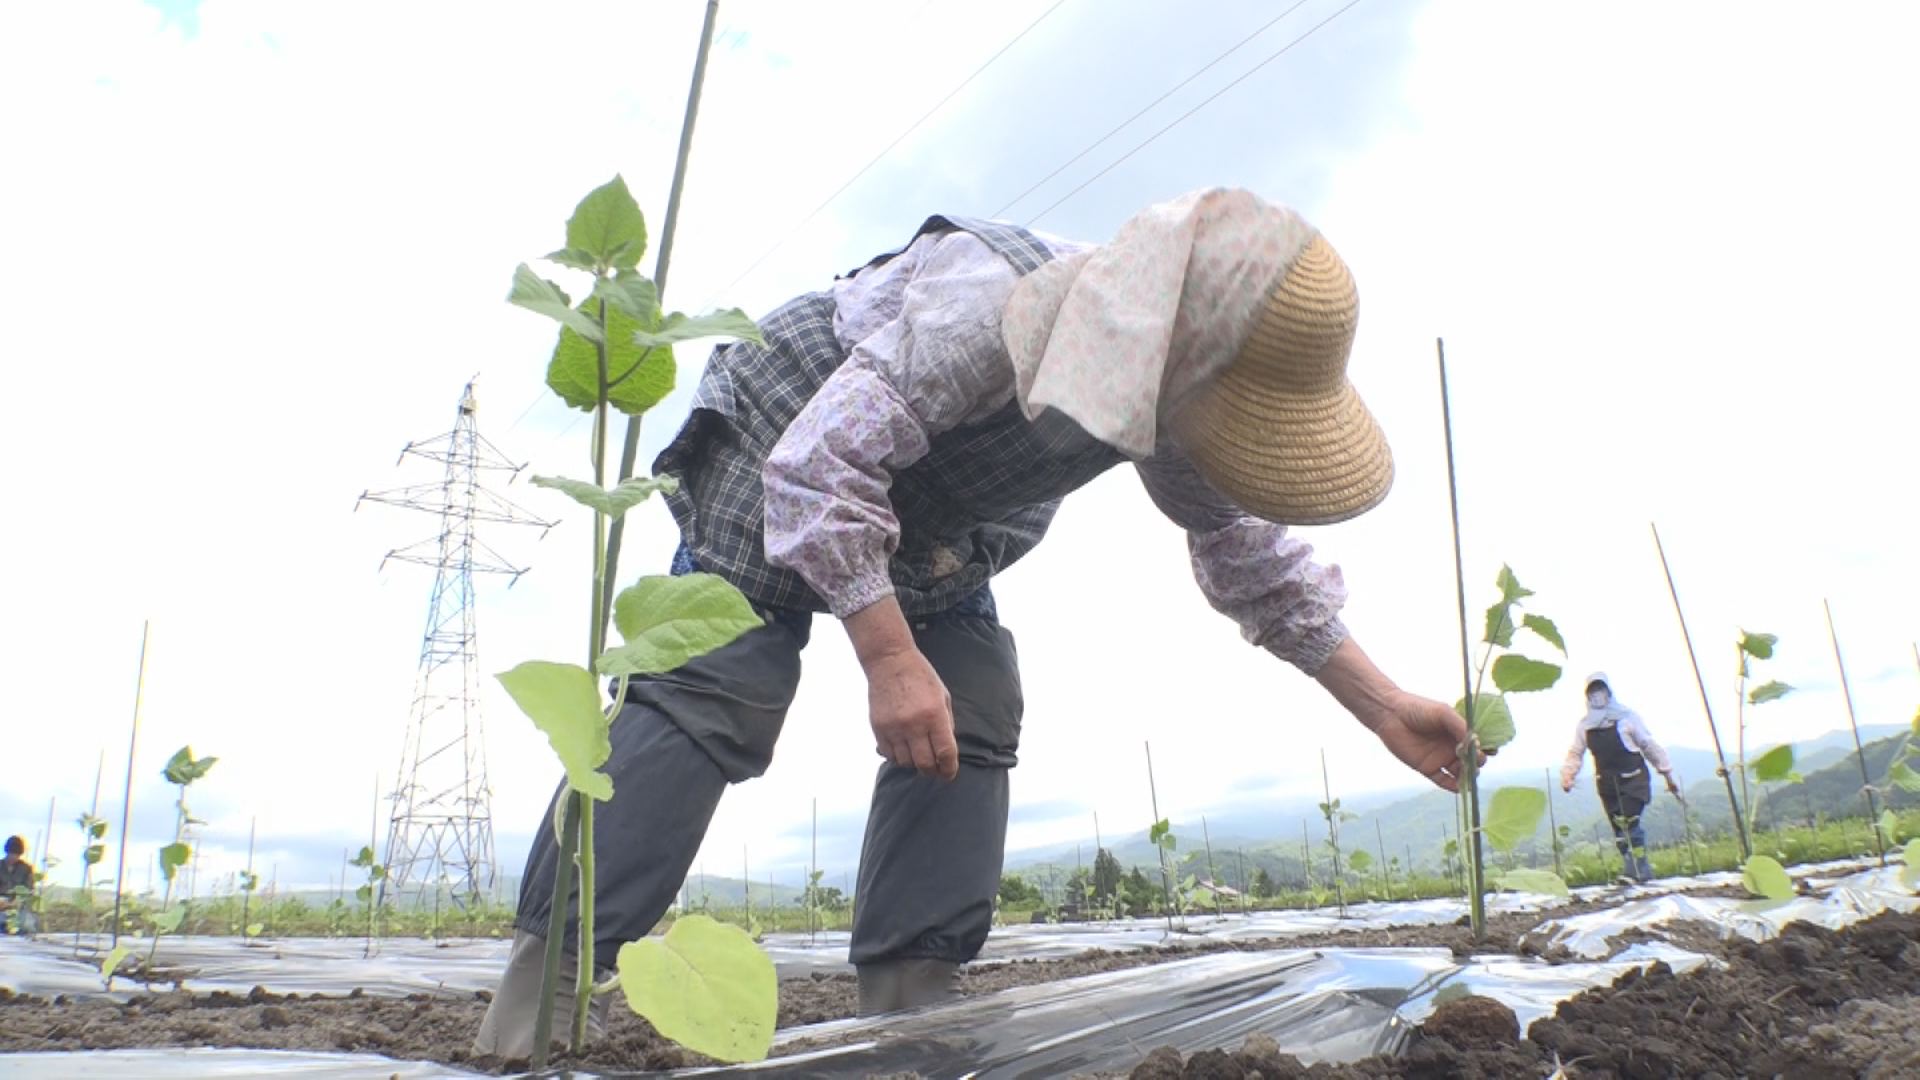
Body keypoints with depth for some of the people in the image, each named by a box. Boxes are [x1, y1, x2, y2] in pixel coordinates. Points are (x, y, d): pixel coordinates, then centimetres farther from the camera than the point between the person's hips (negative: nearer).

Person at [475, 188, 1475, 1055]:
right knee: (714, 687, -21)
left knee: (973, 720, -6)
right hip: (781, 450, -7)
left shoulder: (1182, 387, -14)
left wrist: (1383, 706, -1)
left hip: (935, 526, 7)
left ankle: (908, 1000, -1)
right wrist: (890, 657, -38)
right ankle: (548, 970, -18)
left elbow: (1256, 560, -1)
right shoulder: (990, 308, -39)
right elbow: (820, 465, -37)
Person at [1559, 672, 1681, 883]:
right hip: (1607, 784, 4)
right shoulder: (1584, 725, 5)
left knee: (1628, 823, -16)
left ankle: (1640, 869, -5)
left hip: (1633, 780, -4)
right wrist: (1567, 775, -7)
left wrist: (1668, 774, 4)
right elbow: (1576, 753, 10)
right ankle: (1636, 873, 13)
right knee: (1619, 829, 3)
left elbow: (1649, 746, 1)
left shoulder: (1627, 717, -6)